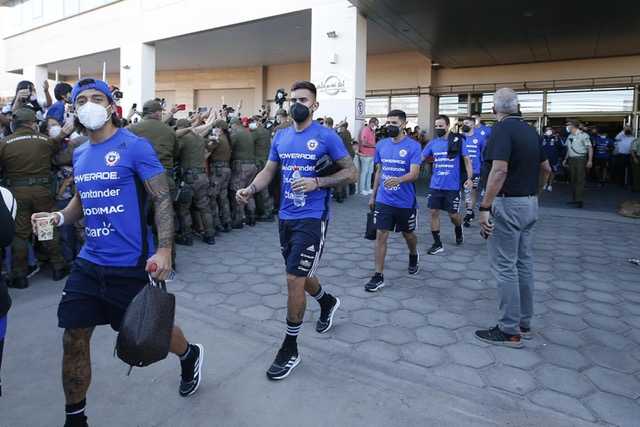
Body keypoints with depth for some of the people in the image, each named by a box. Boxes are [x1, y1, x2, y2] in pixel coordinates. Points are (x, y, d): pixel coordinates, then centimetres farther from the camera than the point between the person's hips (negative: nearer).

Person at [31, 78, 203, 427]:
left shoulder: (135, 146, -11)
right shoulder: (80, 154, 10)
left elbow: (162, 199, -14)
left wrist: (164, 250, -23)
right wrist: (59, 217, 0)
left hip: (133, 264, -6)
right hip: (89, 263, 6)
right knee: (73, 339, 6)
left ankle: (190, 356, 46)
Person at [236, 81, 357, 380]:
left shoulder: (326, 136, -7)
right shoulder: (280, 136, 9)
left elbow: (351, 173, -7)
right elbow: (268, 171, 12)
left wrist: (317, 182, -21)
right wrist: (251, 189, -8)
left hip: (312, 218, -6)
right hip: (286, 217, 7)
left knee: (294, 280, -8)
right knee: (299, 274, 19)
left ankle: (290, 349, 10)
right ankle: (328, 302, 51)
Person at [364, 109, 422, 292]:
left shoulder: (413, 146, -10)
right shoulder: (381, 145, 3)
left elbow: (414, 173, -20)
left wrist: (397, 180, -40)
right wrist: (373, 196, 15)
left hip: (406, 201, -2)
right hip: (383, 200, 3)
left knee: (408, 234, 17)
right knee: (381, 235, -3)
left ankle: (413, 256, 48)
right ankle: (378, 276, 3)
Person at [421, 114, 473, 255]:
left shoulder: (457, 141, -5)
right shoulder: (433, 142, 4)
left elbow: (467, 160, -2)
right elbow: (421, 158, 7)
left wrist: (469, 178, -13)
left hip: (452, 186, -3)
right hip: (435, 185, 3)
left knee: (453, 214, 4)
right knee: (433, 212, -1)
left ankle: (459, 231, 39)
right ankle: (437, 244, 12)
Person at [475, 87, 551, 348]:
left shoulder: (503, 129, -14)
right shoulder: (530, 130, 12)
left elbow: (499, 171, -26)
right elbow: (546, 168, 19)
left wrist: (485, 207, -25)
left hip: (508, 204, -9)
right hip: (529, 204, 9)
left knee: (505, 267, -2)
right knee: (524, 263, 14)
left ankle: (510, 331, 6)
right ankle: (524, 324, 25)